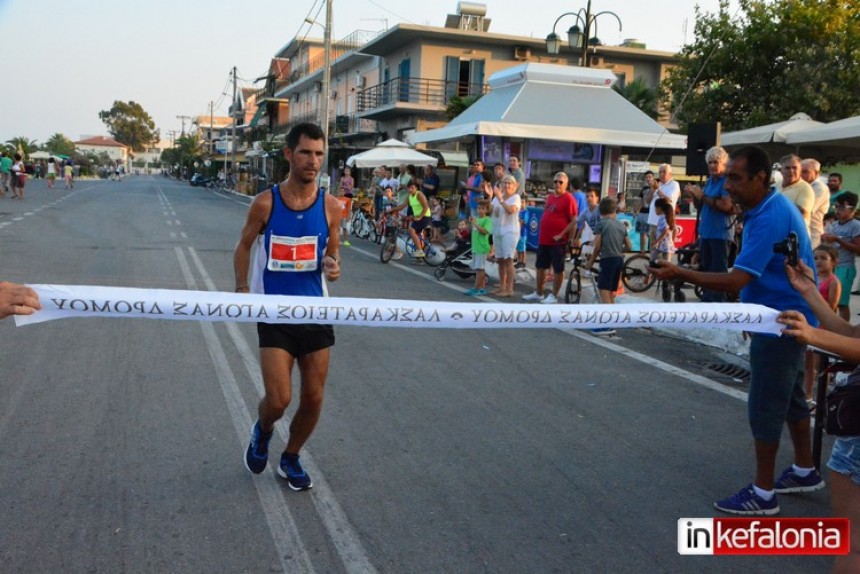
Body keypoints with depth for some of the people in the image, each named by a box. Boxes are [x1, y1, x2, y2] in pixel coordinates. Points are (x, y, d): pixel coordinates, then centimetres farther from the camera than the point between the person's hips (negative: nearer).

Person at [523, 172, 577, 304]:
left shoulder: (568, 199, -10)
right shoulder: (550, 197, 13)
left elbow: (574, 221, -13)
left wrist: (561, 235, -17)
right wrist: (541, 232, 14)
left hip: (558, 241, -8)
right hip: (543, 239, 8)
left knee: (558, 269, 2)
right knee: (540, 266, 14)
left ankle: (553, 296, 10)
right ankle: (538, 293, 25)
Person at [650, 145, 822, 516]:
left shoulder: (770, 219, -26)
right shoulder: (769, 208, 8)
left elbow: (736, 280, -31)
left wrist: (681, 274, -30)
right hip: (786, 318, 11)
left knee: (765, 407, -3)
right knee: (790, 397, 21)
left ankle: (763, 494, 8)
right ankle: (805, 472, 36)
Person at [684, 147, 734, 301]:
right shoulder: (709, 181, 15)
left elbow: (726, 206, -21)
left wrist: (703, 196, -16)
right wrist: (694, 196, 0)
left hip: (721, 233, -9)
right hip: (705, 232, 9)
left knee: (718, 271, -8)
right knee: (705, 269, 13)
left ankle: (718, 302, -6)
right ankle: (706, 300, 21)